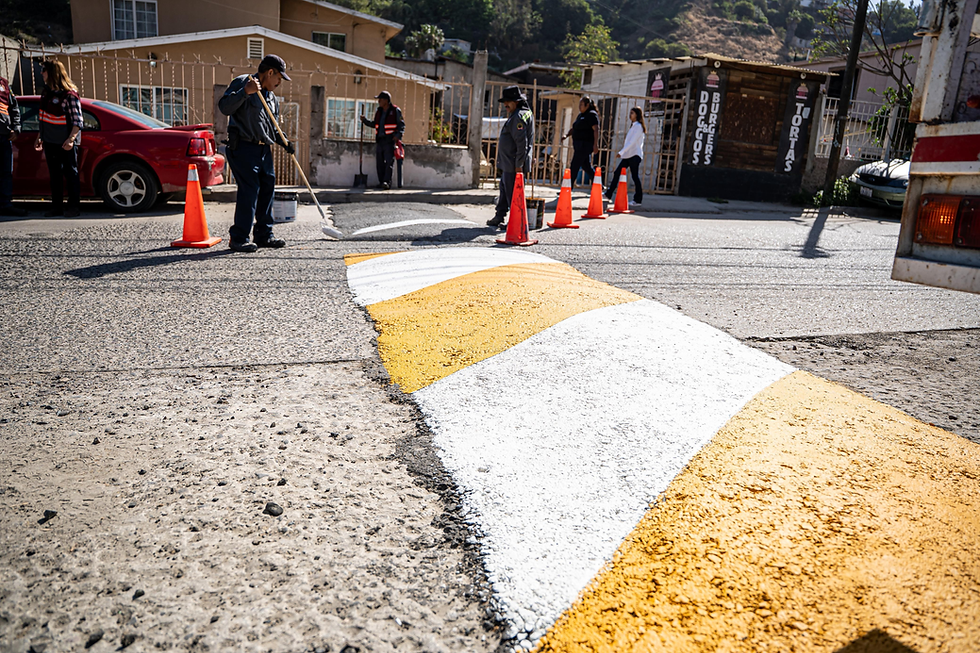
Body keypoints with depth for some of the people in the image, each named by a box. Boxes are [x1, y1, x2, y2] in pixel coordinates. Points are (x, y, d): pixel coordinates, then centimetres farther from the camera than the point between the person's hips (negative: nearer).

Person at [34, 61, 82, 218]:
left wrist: (71, 139, -27)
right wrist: (39, 137, 17)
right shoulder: (46, 92, 12)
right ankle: (57, 207, 15)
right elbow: (43, 117, 20)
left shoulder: (69, 94, -12)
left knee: (70, 173, -1)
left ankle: (73, 207, 5)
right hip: (50, 141, 8)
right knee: (55, 175, 10)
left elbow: (77, 121, -16)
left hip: (65, 143, -8)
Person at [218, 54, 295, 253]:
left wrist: (285, 143, 9)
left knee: (267, 189, 8)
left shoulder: (272, 98, 21)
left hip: (264, 150, 9)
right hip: (243, 147, -9)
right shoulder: (241, 82, -4)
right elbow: (224, 107, -16)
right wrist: (245, 92, -26)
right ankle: (238, 238, -7)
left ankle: (264, 235, 18)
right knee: (249, 190, -13)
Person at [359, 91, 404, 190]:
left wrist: (398, 135, -16)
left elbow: (401, 124, -1)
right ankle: (381, 182, 11)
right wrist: (365, 120, 12)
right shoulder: (378, 112, 17)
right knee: (379, 162, 5)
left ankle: (387, 182, -18)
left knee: (389, 162, -13)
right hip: (379, 140, 6)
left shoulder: (395, 111, 1)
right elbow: (374, 124, 26)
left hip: (390, 140, -6)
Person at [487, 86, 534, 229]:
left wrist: (519, 164, -24)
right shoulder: (516, 115, 18)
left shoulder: (519, 116, -16)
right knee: (504, 190, 18)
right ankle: (499, 217, 28)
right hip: (507, 163, 11)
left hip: (513, 164, -11)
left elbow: (522, 143, -23)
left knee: (512, 193, -6)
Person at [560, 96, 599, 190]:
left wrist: (595, 144, -26)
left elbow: (595, 130, -17)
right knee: (586, 166, 14)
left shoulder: (592, 115, -9)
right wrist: (567, 135, 6)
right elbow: (574, 128, 24)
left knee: (574, 167, -9)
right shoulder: (580, 115, 18)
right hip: (579, 145, 10)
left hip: (585, 144, -9)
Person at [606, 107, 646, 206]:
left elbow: (632, 142, -17)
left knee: (635, 176, -6)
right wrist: (623, 153, 17)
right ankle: (608, 194, 6)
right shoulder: (633, 126, 21)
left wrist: (621, 152, -21)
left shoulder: (638, 126, -9)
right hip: (628, 155, 9)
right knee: (617, 173, 5)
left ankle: (638, 199, -2)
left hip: (634, 155, -9)